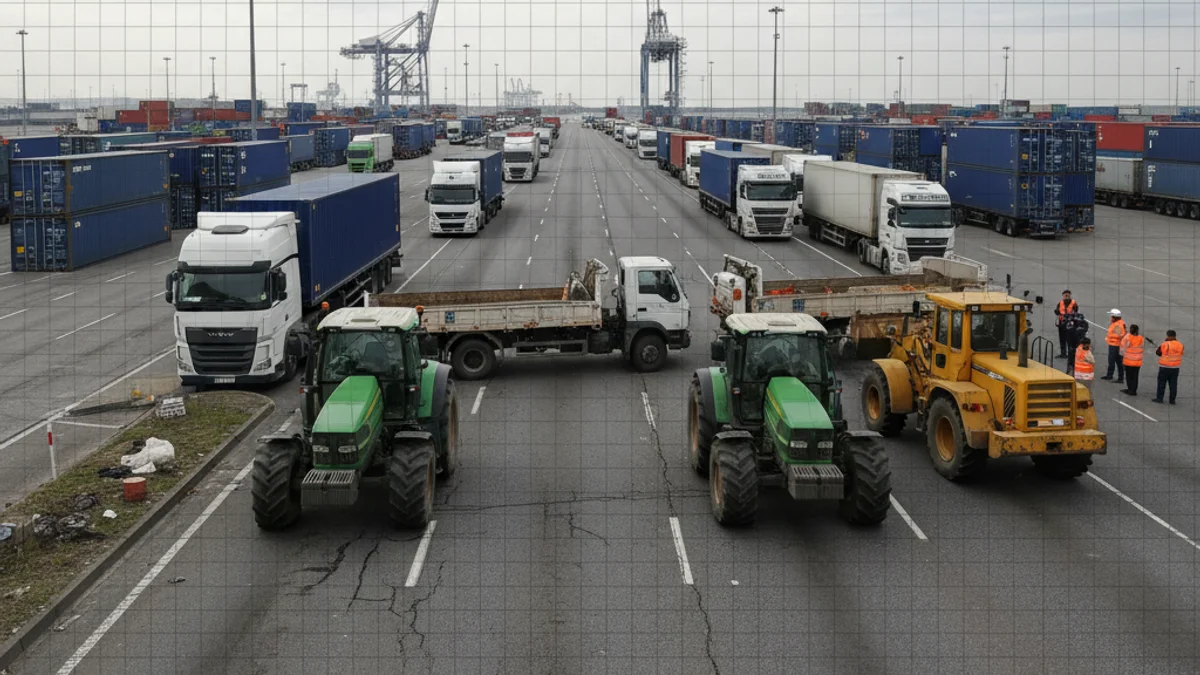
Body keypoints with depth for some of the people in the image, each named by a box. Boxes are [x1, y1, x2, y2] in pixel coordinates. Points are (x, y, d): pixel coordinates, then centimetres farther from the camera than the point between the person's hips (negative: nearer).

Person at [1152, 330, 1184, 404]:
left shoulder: (1165, 344, -16)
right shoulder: (1180, 345, -2)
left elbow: (1157, 352, -2)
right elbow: (1181, 354, 13)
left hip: (1165, 367, -4)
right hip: (1175, 368, 4)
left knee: (1162, 383, 8)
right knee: (1173, 384, 9)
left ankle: (1159, 398, 10)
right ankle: (1172, 400, 11)